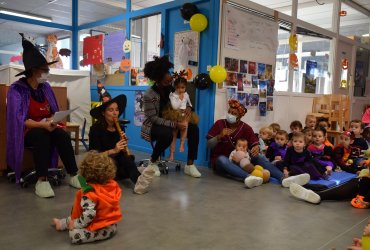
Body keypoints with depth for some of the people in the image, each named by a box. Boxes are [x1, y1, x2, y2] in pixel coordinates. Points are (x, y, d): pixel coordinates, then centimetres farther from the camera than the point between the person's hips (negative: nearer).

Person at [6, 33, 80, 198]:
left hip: (45, 128, 4)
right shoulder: (17, 89, -10)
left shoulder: (45, 87, 5)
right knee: (41, 135, -37)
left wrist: (52, 120, -14)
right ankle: (41, 180, -35)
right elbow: (19, 119, -18)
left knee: (63, 135, -27)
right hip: (26, 132, -4)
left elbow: (54, 111, 9)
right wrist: (42, 125, -31)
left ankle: (73, 175, -27)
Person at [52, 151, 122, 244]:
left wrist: (76, 224, -19)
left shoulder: (90, 193, -27)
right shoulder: (112, 185, -5)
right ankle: (62, 223, 41)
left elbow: (89, 214, -36)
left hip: (102, 230, -9)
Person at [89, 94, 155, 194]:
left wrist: (124, 146, -18)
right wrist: (113, 151, -27)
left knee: (128, 158, -30)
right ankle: (139, 179, -51)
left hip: (117, 162, 4)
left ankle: (139, 181, -56)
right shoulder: (96, 129, -10)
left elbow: (124, 152, 5)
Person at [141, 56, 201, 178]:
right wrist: (174, 124, -32)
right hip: (153, 126, -6)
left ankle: (189, 165, -11)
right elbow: (154, 118, -23)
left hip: (168, 123, 6)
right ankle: (153, 162, -12)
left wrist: (188, 108, -17)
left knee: (194, 129, -15)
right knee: (167, 134, -39)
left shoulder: (171, 88, -3)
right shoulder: (149, 95, -20)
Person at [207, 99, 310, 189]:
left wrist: (256, 148, -33)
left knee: (259, 157, -22)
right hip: (220, 161, -2)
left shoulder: (245, 128, -1)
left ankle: (284, 179, -44)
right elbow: (208, 145, -8)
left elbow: (255, 144, -9)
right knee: (222, 159, -38)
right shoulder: (219, 124, -6)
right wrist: (220, 136, -26)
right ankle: (248, 177, -64)